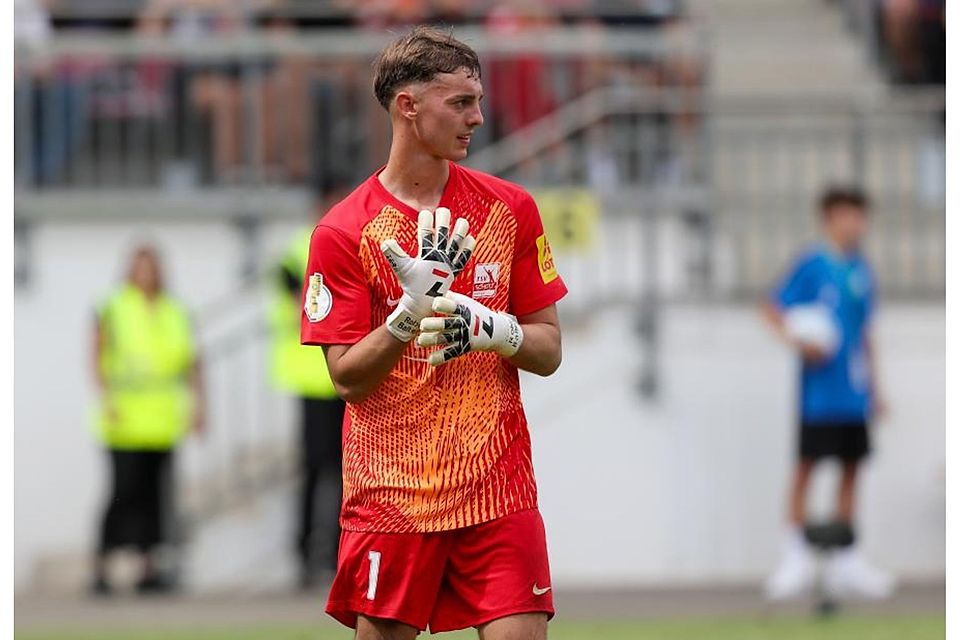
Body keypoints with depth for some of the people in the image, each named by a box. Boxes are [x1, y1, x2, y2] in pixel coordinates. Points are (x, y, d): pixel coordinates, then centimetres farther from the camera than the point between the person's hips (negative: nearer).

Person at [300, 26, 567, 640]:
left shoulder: (511, 208, 5)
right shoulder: (344, 232, -2)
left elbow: (548, 351, 7)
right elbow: (348, 378, -6)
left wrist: (490, 329, -14)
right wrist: (411, 309, -21)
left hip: (498, 490, 1)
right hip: (389, 492, -1)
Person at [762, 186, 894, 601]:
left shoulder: (862, 272, 13)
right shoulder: (812, 266, -6)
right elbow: (773, 309, -6)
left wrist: (873, 387, 21)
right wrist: (798, 342, -22)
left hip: (855, 395, 6)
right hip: (820, 392, -6)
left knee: (851, 468, 7)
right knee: (807, 465, -5)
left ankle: (846, 560, 13)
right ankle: (796, 556, 1)